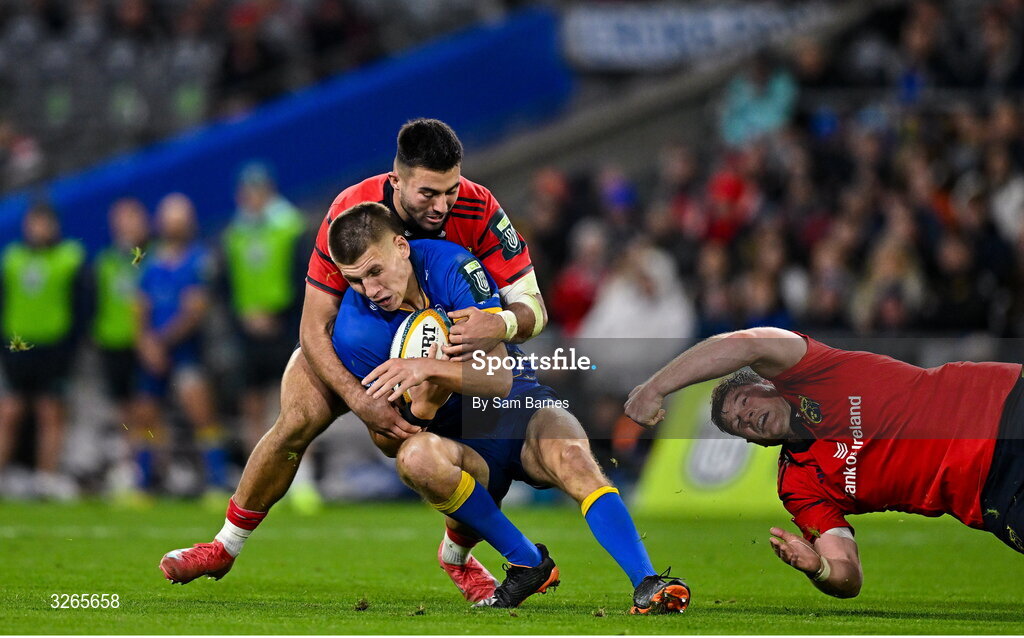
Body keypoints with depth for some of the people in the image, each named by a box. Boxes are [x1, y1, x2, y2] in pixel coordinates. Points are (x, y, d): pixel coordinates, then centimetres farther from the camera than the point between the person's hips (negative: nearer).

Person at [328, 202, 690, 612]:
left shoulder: (451, 266, -13)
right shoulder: (356, 331, -11)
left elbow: (499, 377, -18)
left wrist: (429, 369, -35)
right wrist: (426, 398, -29)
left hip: (520, 408, 0)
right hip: (459, 440, 0)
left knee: (570, 455, -34)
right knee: (416, 457, -35)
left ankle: (647, 585, -43)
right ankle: (528, 564, -21)